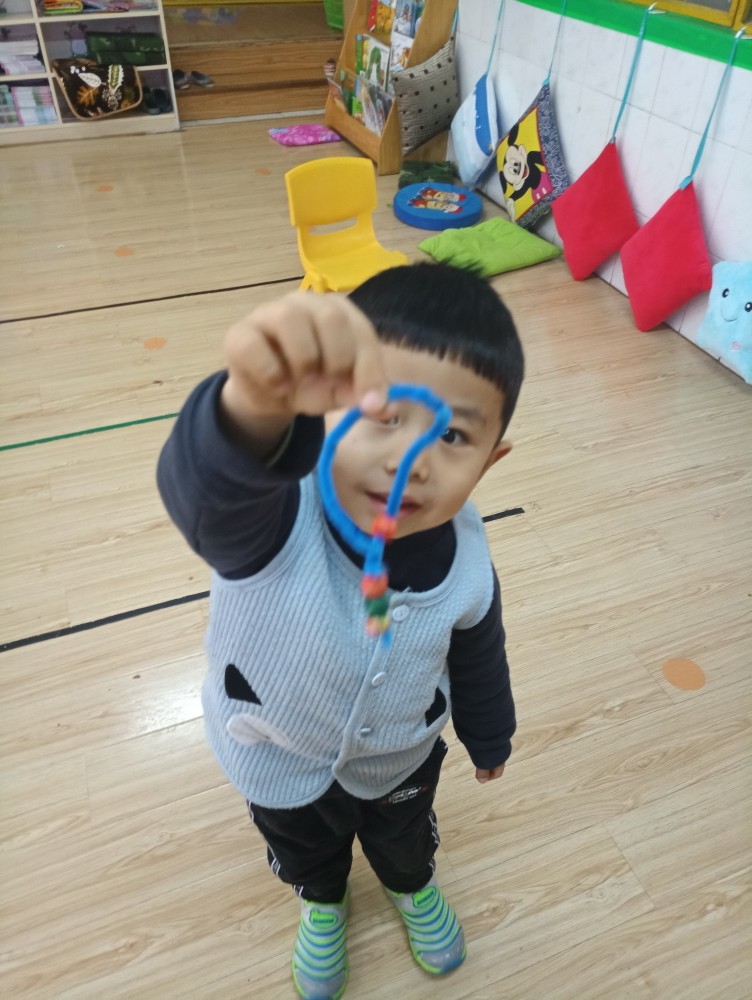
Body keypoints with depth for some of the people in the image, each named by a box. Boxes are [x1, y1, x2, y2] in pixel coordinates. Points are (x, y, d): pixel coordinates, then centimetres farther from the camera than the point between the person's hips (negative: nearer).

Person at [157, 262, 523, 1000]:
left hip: (400, 755, 2)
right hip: (279, 760, -1)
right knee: (304, 851, 33)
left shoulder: (465, 561, -29)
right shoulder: (273, 513, -42)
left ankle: (412, 885, 73)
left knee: (404, 836, 35)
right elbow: (201, 485, -67)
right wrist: (258, 402, -89)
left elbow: (477, 660, -7)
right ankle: (323, 902, 71)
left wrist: (489, 739, 10)